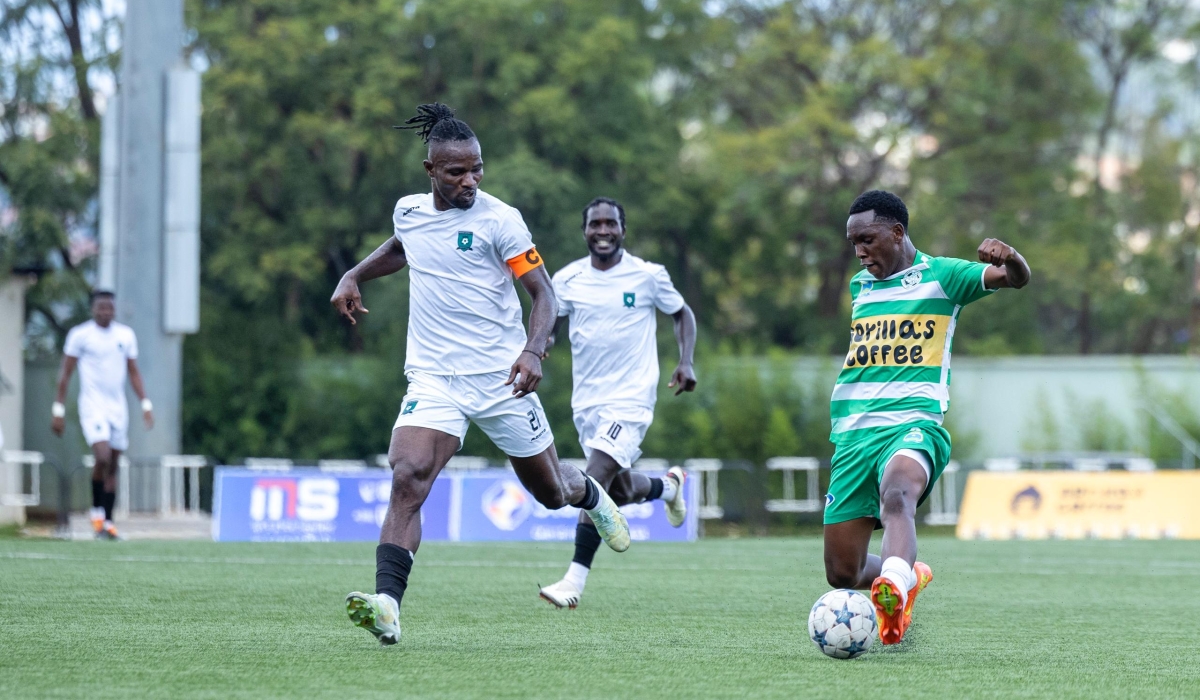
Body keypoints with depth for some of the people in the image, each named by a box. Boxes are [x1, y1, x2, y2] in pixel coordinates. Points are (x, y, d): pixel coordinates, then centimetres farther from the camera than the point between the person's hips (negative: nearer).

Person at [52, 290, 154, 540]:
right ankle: (96, 511, -2)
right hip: (92, 406, -5)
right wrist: (58, 409, -2)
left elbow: (133, 373, 16)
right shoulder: (79, 335, -3)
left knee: (113, 467, 5)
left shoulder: (126, 335, 9)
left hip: (118, 407, 5)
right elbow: (65, 374, 0)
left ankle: (107, 522, 11)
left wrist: (146, 405, 7)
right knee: (103, 458, -21)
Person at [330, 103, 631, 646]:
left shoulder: (499, 219, -9)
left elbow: (541, 290, -7)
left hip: (501, 377, -2)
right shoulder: (408, 211, 4)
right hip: (433, 378, 2)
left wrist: (534, 350, -23)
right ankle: (386, 606, -33)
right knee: (408, 478, -23)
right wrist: (354, 276, 15)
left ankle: (588, 494, 52)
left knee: (551, 493, 13)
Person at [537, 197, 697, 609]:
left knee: (596, 478, -21)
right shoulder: (568, 280, 2)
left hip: (631, 397, -5)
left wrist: (686, 362, -6)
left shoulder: (648, 276, -4)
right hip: (587, 401, 5)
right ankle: (668, 486, 50)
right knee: (619, 491, 14)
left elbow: (682, 315, 9)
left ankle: (574, 582, -19)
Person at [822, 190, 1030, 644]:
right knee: (842, 573, 2)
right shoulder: (860, 285, 19)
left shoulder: (940, 276, 3)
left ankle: (894, 588, -64)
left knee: (896, 491, -41)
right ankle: (909, 578, 33)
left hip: (912, 425, -6)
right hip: (854, 434, 6)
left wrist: (1007, 259, -31)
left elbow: (1017, 279, -8)